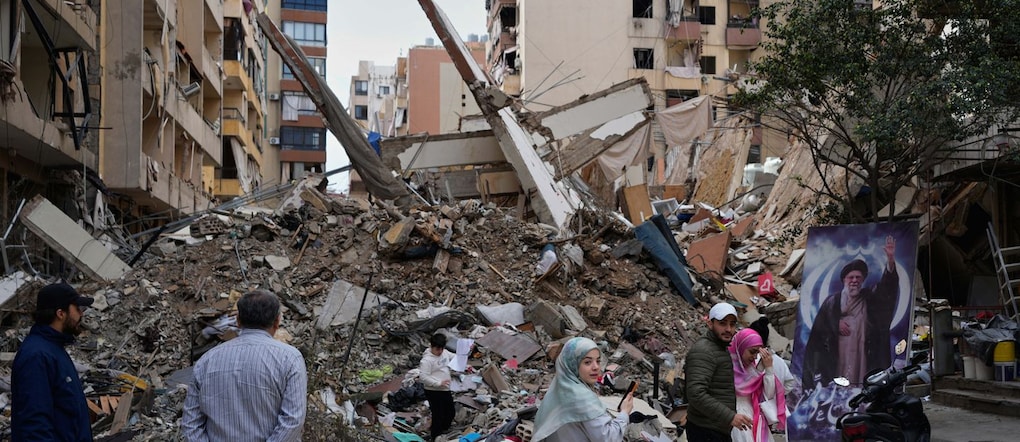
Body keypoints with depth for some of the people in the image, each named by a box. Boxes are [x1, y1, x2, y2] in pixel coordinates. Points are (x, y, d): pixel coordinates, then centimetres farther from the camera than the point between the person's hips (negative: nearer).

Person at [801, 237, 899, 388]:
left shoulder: (871, 299, 13)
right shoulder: (832, 302, 14)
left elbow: (887, 285, -5)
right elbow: (818, 327, 11)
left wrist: (890, 261, -20)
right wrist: (836, 324, -5)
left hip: (863, 358, 0)